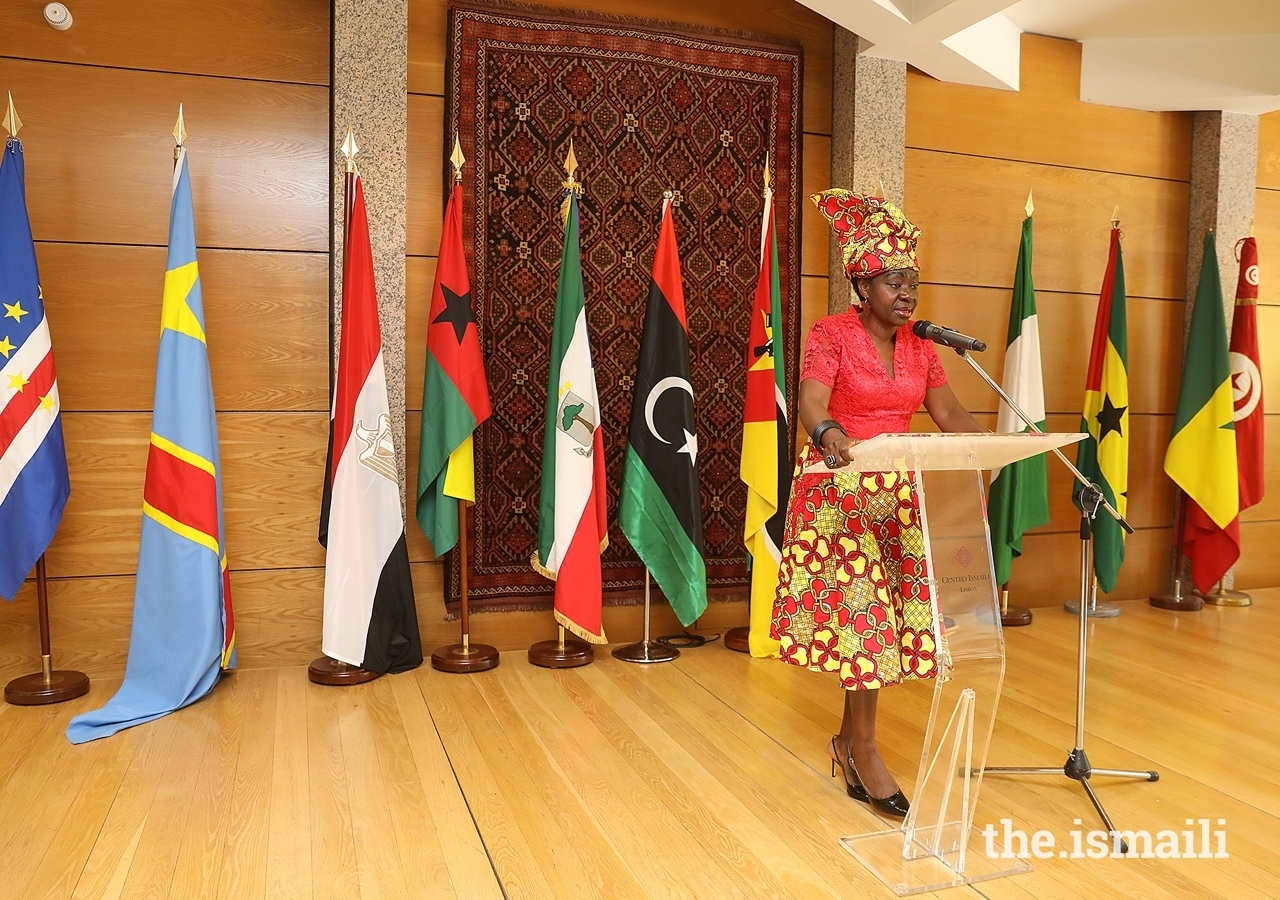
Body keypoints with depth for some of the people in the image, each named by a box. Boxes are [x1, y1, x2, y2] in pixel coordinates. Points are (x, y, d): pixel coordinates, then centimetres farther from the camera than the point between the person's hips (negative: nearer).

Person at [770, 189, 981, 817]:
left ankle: (850, 738, 21)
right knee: (864, 609, -5)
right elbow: (810, 401, -23)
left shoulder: (921, 347, 11)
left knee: (890, 611, 5)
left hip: (898, 492, 6)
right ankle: (863, 748, 9)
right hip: (840, 488, -6)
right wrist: (826, 431, -45)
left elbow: (951, 417, 5)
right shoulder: (833, 334, -7)